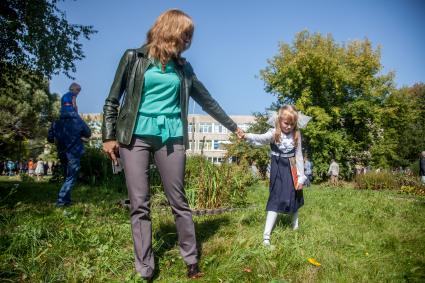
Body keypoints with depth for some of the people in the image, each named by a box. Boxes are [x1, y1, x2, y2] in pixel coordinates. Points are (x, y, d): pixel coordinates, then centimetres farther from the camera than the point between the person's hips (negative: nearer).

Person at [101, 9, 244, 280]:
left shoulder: (183, 67, 13)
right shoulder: (134, 58, 4)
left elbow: (207, 100, 20)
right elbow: (112, 100, 5)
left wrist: (233, 126, 24)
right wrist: (109, 136, -3)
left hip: (170, 137, 2)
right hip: (135, 135, -2)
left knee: (178, 201, 4)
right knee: (139, 204, -1)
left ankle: (192, 261, 18)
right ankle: (145, 271, 10)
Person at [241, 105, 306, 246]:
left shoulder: (296, 135, -1)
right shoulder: (274, 133, -12)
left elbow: (299, 156, 2)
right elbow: (261, 138, -34)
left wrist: (301, 177, -1)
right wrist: (246, 136, -55)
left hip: (292, 170, 4)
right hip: (279, 170, -3)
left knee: (295, 198, 16)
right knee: (276, 200, -8)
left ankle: (295, 226, 40)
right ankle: (266, 235, -6)